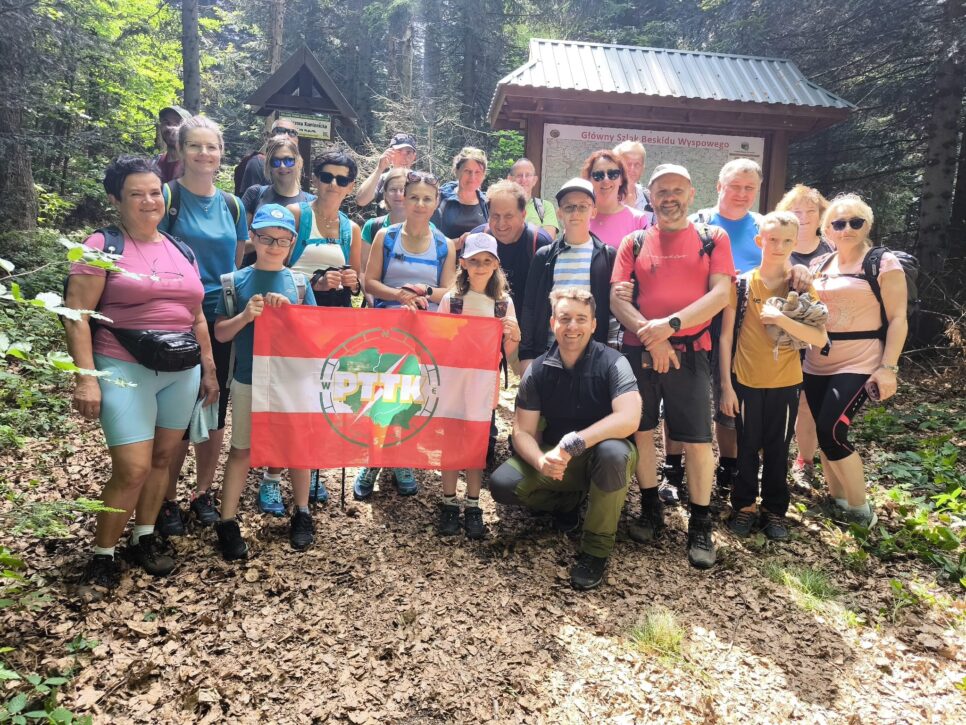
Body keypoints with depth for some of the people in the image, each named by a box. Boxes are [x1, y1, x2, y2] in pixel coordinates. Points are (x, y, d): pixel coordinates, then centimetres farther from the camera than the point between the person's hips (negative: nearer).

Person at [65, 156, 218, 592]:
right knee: (133, 469, -8)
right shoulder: (103, 246, -4)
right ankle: (102, 554, 13)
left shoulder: (181, 251, 12)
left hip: (182, 371, 5)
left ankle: (145, 538, 30)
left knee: (163, 458, 12)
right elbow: (77, 316, -9)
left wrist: (209, 368, 14)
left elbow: (196, 316, 17)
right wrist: (86, 377, -16)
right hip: (125, 371, -5)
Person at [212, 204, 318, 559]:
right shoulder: (237, 281, -1)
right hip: (248, 380, -1)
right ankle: (227, 522, 19)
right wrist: (245, 317, -18)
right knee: (241, 449, 9)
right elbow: (220, 333, 0)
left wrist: (289, 309, -16)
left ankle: (302, 514, 27)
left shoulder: (299, 282, 2)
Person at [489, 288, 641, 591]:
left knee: (613, 452, -38)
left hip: (601, 460, -3)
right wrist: (541, 460, -30)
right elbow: (523, 431, -8)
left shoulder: (611, 363, -16)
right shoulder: (538, 370, -7)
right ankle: (568, 502, 12)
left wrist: (574, 442, -36)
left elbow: (629, 418, -31)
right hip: (556, 460, 3)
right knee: (503, 484, -20)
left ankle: (596, 548, -16)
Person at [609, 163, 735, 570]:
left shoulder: (713, 239, 7)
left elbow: (720, 294, -5)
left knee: (697, 440, -3)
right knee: (640, 430, 7)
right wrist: (650, 334, -14)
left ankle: (701, 525, 12)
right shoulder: (634, 244, 9)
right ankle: (651, 510, 25)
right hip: (638, 351, 2)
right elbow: (617, 299, 1)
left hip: (688, 351, -2)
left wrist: (670, 325, -17)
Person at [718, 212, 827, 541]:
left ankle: (774, 510, 26)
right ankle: (744, 506, 25)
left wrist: (781, 319, -22)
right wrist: (726, 385, -7)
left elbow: (820, 338, -8)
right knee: (747, 448, 9)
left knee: (778, 450, 11)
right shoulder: (741, 284, -4)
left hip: (786, 383, 1)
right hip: (746, 382, -1)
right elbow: (726, 337, -3)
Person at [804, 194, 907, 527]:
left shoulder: (885, 264, -4)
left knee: (831, 431, -15)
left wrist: (888, 367, -14)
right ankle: (838, 502, 25)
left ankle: (861, 510, 4)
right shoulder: (819, 265, 10)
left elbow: (897, 319, -6)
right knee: (825, 434, 8)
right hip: (816, 364, 6)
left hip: (859, 364, -5)